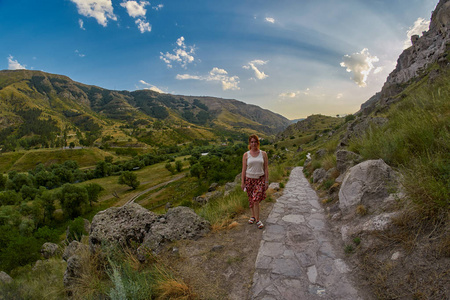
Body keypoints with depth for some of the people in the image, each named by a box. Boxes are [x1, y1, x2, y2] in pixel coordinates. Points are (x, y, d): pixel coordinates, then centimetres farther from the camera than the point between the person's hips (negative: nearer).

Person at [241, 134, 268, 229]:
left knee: (256, 200, -9)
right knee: (251, 200, 11)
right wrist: (242, 182, 0)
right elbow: (244, 169, 2)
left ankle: (257, 220, 4)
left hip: (260, 179, -1)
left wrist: (267, 181, -1)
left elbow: (266, 168, 3)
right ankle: (253, 216, 31)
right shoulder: (246, 155, 1)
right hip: (249, 179, 1)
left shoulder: (263, 154, 1)